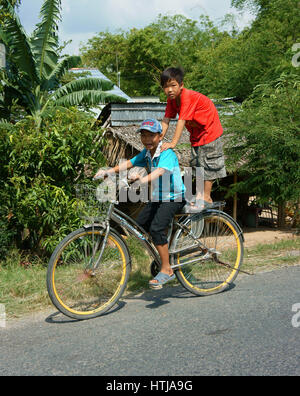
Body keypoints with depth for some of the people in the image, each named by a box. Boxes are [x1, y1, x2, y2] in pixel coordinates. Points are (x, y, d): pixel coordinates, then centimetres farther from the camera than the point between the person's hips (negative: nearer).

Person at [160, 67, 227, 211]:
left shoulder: (188, 96, -31)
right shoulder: (172, 99, -6)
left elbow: (182, 121, -36)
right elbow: (166, 119, -8)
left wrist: (173, 143, -39)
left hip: (209, 131, -8)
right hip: (196, 133, 9)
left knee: (208, 164, -4)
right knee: (197, 164, 15)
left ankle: (206, 198, 3)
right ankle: (201, 193, 28)